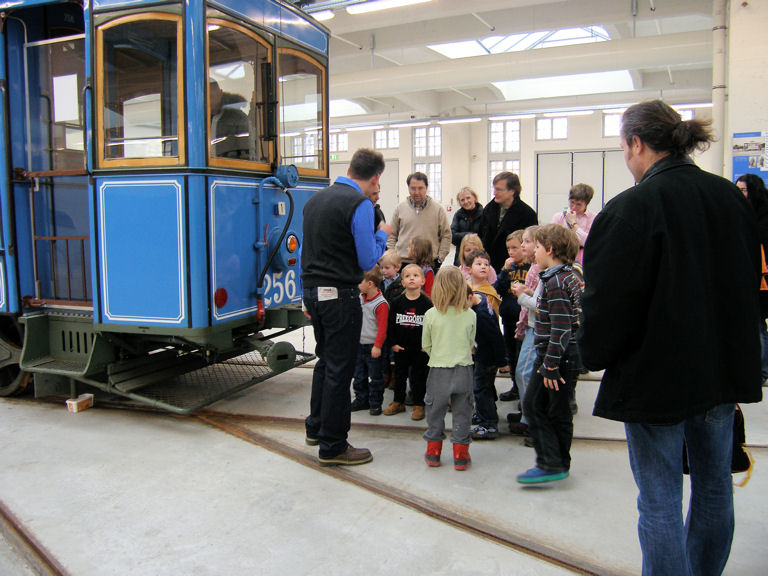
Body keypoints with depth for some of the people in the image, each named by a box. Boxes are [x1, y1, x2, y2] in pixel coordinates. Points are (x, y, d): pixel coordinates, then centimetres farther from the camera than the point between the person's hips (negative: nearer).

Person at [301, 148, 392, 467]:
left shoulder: (315, 199, 11)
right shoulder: (360, 205, -13)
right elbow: (367, 261, -13)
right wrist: (382, 234, 5)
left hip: (313, 290, 8)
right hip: (340, 295, -8)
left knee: (325, 360, 22)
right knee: (339, 368, 1)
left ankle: (316, 428, 34)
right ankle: (333, 447, 10)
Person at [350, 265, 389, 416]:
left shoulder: (381, 304, -17)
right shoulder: (359, 298, 5)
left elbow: (382, 327, -19)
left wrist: (377, 346, -21)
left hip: (373, 347, -7)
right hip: (359, 344, 7)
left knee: (375, 376, 5)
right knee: (359, 375, 15)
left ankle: (375, 403, 15)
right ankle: (361, 399, 28)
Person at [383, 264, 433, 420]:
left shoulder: (427, 303, -6)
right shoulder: (396, 303, -1)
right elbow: (390, 323, 2)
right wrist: (392, 343, -3)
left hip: (421, 349, -2)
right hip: (401, 347, 2)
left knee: (419, 376, 6)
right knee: (399, 374, 14)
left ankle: (418, 405, 19)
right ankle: (398, 402, 28)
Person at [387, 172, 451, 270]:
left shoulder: (438, 209, 5)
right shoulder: (400, 208, 8)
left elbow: (446, 235, 7)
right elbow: (392, 235, 11)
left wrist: (440, 258, 0)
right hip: (403, 263, 1)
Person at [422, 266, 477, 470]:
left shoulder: (431, 315, -9)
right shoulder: (470, 315, -5)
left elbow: (426, 346, 1)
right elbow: (471, 344, 7)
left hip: (438, 370, -1)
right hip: (464, 370, 1)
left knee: (435, 412, 13)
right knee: (462, 413, 10)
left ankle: (433, 453, 22)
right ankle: (460, 455, 15)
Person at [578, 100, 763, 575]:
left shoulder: (632, 207, -18)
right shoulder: (731, 198, 4)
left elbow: (609, 300, -18)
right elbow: (752, 282, 14)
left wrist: (596, 356, 1)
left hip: (657, 375, -7)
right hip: (724, 369, 8)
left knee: (660, 501, 5)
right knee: (714, 487, 21)